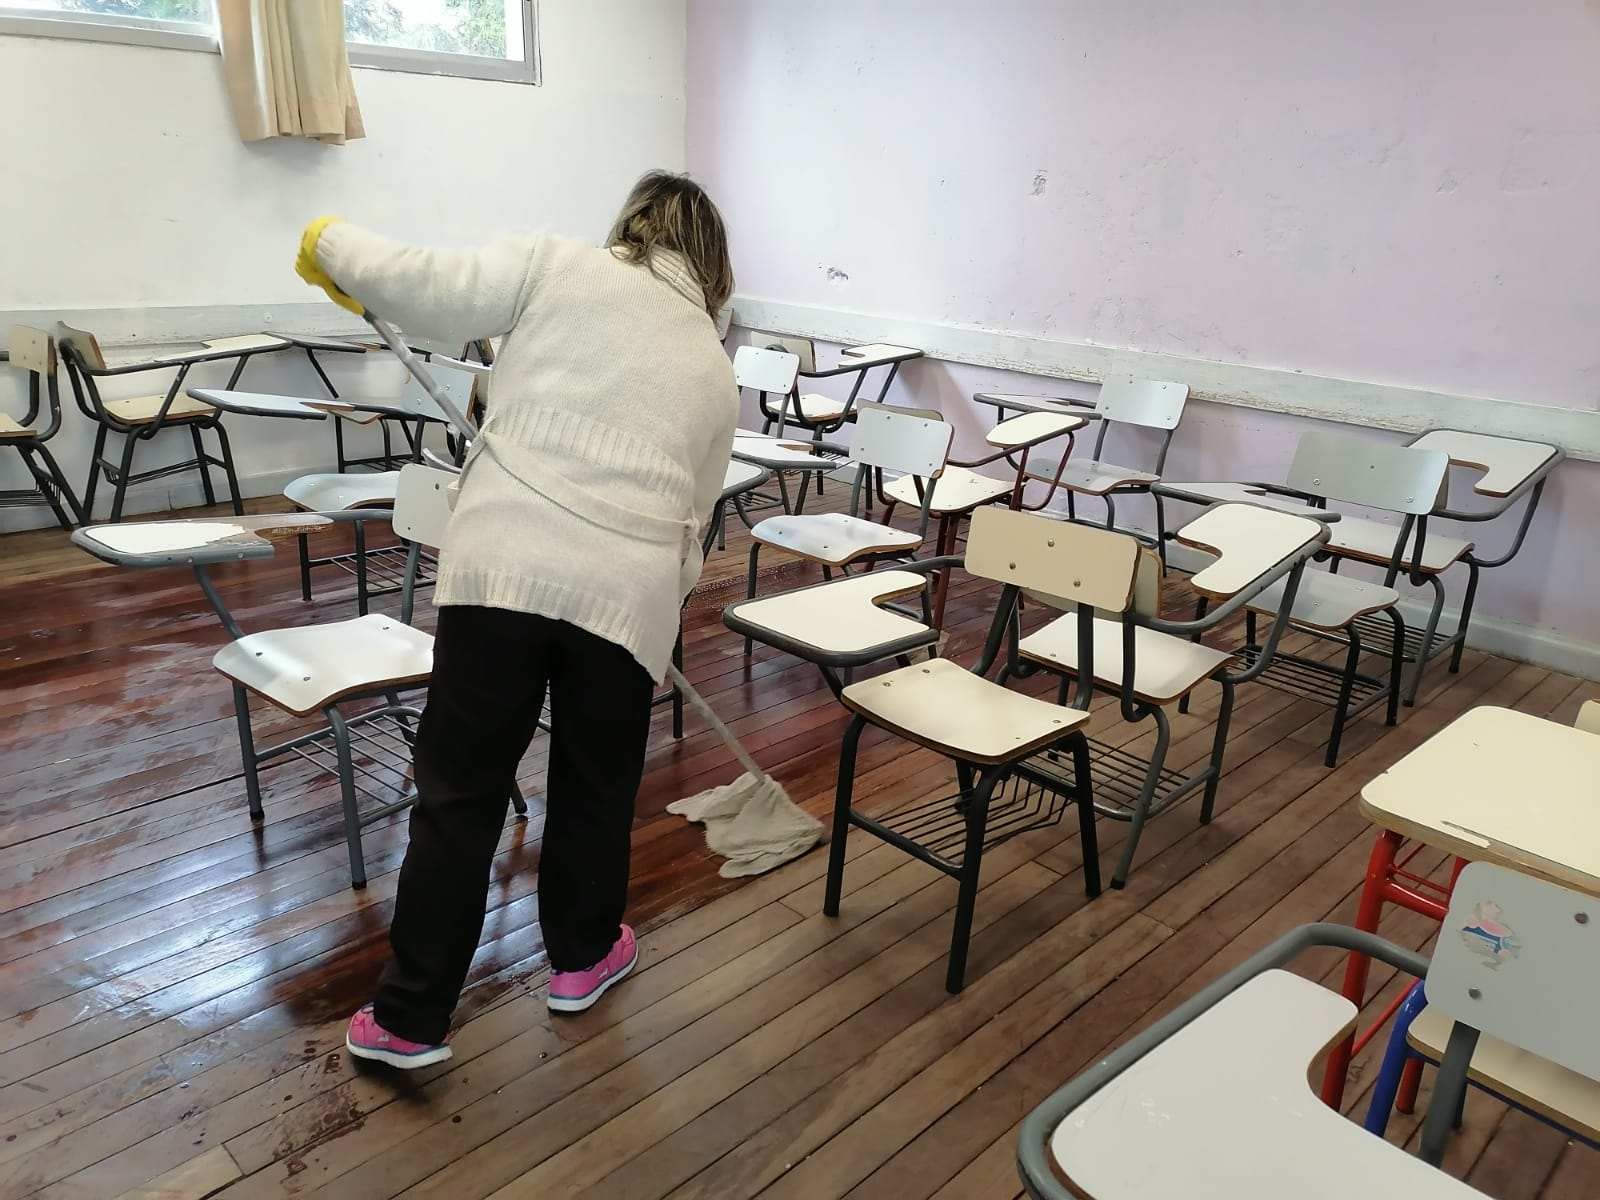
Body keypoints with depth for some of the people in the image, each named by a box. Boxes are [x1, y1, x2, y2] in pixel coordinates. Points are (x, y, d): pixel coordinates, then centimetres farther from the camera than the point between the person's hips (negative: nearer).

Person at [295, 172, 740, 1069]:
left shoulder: (557, 263, 10)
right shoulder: (715, 367, 19)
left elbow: (423, 292, 2)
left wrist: (334, 242, 21)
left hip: (502, 559, -2)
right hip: (629, 588, 2)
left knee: (461, 790, 8)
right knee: (597, 781, 22)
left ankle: (410, 1019, 18)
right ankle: (582, 958, 40)